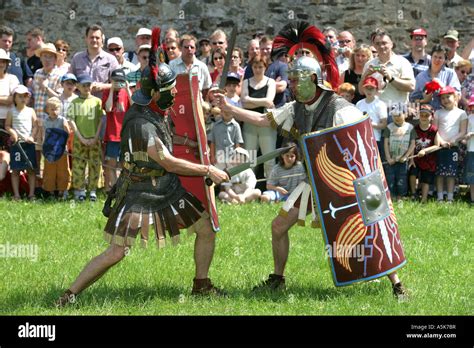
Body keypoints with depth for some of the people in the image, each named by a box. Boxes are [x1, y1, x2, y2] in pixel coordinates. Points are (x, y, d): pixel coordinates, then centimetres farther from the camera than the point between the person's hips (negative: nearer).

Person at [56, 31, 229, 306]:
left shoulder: (161, 111, 1)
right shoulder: (141, 124, -28)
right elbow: (169, 163, -26)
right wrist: (208, 170, -19)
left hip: (168, 190, 9)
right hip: (139, 195, -9)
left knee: (206, 229, 7)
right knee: (115, 254, -11)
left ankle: (202, 285, 23)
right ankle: (71, 294, -1)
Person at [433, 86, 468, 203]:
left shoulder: (461, 113, 6)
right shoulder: (438, 113, 9)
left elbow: (463, 132, 1)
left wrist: (453, 141, -15)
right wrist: (441, 141, -13)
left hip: (453, 147, -1)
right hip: (440, 146, 1)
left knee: (451, 173, -1)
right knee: (439, 173, 0)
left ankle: (450, 198, 2)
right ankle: (440, 198, 2)